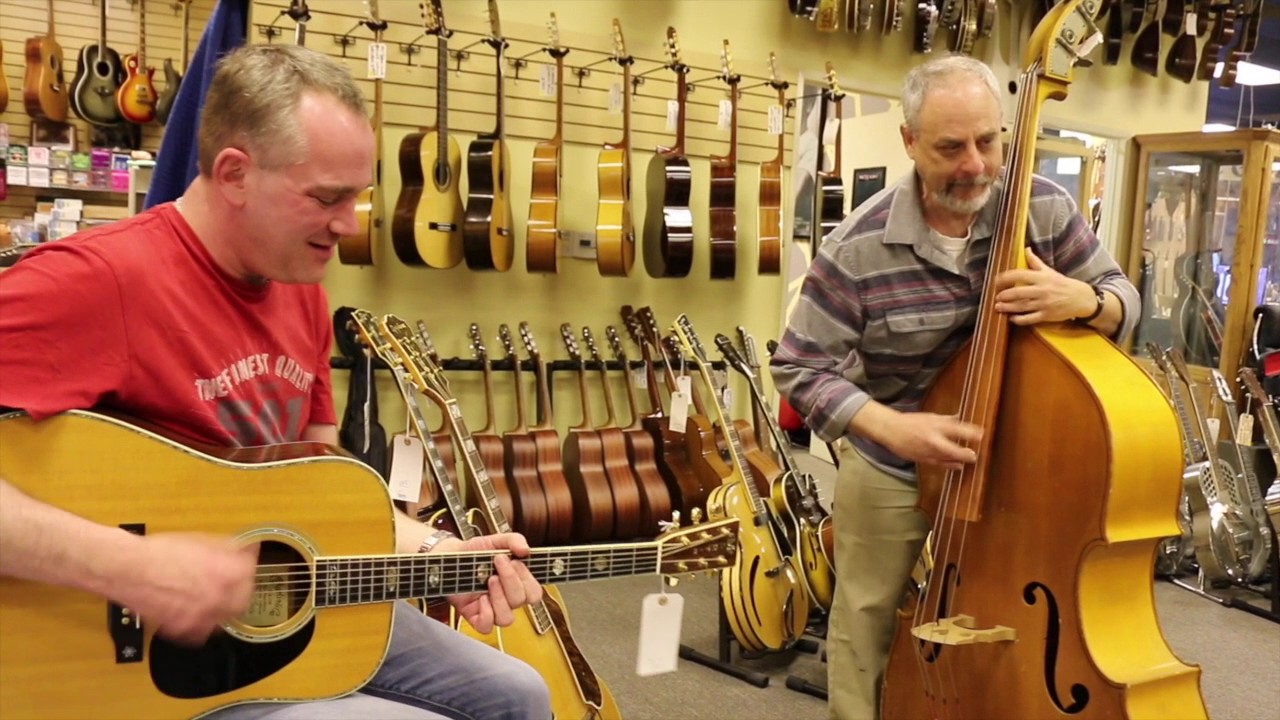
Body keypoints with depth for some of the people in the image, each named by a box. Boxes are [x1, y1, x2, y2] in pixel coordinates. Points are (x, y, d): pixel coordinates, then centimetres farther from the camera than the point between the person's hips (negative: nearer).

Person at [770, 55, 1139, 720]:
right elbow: (799, 368, -18)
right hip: (890, 471, -2)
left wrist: (1082, 300, -30)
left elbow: (1123, 301, -4)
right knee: (864, 629, 13)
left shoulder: (1046, 209, -13)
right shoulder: (858, 247, -23)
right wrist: (891, 427, -34)